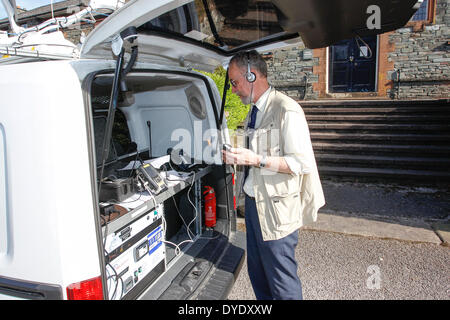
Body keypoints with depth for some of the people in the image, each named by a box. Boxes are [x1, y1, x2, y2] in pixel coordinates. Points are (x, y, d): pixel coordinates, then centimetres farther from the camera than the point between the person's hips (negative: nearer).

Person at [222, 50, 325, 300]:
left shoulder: (286, 110, -16)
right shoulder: (254, 113, 13)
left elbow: (302, 163, -21)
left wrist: (257, 160, -24)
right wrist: (239, 158, 5)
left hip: (276, 209, -9)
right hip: (253, 203, 9)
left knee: (282, 282, 6)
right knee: (257, 272, 21)